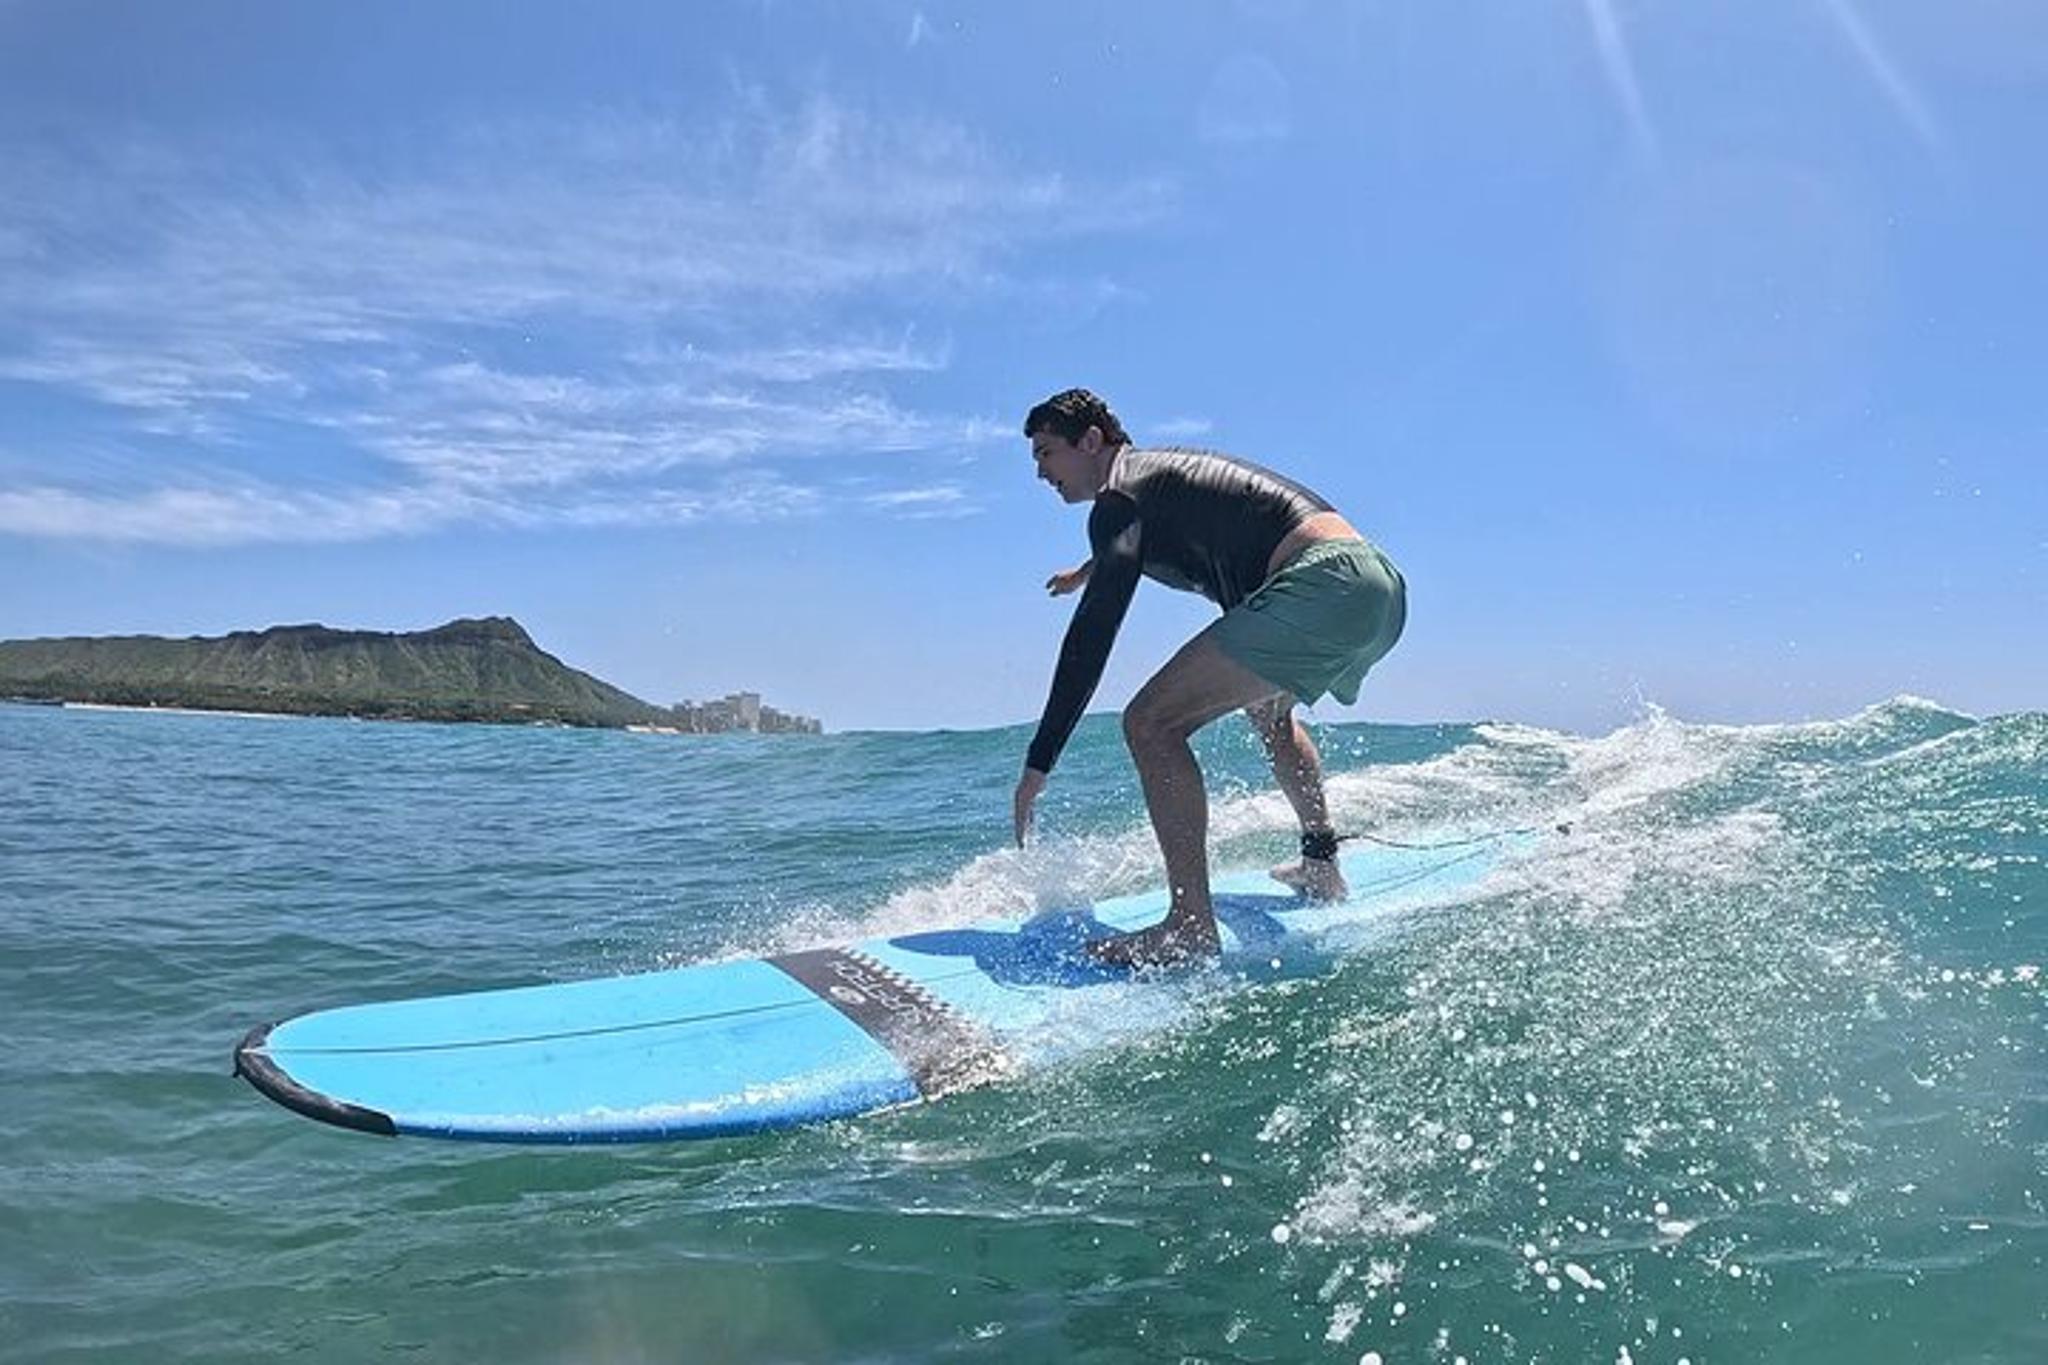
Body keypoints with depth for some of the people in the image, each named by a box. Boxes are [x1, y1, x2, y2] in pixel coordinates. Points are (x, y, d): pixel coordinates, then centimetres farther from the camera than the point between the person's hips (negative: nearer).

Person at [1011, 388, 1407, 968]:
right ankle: (1322, 868, 39)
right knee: (1268, 707, 37)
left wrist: (1039, 763, -13)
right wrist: (1089, 569, 71)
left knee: (1151, 722, -14)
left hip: (1324, 586, -11)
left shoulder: (1121, 495, -3)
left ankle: (1192, 927, -16)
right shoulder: (1160, 473, 25)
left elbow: (1093, 635, -13)